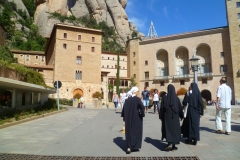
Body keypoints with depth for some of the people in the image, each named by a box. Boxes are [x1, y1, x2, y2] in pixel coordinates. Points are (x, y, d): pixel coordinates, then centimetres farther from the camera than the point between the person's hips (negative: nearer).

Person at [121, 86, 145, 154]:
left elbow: (124, 108, 2)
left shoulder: (127, 99, 1)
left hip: (128, 118, 4)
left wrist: (123, 116, 9)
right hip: (137, 118, -4)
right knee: (137, 131, 12)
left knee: (129, 132, 11)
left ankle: (129, 147, 8)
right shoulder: (137, 99, -11)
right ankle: (135, 146, 12)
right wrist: (142, 115, -9)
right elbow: (142, 107, -22)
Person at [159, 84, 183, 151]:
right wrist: (181, 116, 14)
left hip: (167, 116, -1)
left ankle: (170, 143, -10)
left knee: (168, 128, 5)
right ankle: (173, 146, 13)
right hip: (175, 116, 1)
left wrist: (160, 116, 2)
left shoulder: (164, 97, -7)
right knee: (175, 129, 9)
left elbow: (162, 107, -6)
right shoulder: (176, 98, -3)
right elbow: (180, 107, 3)